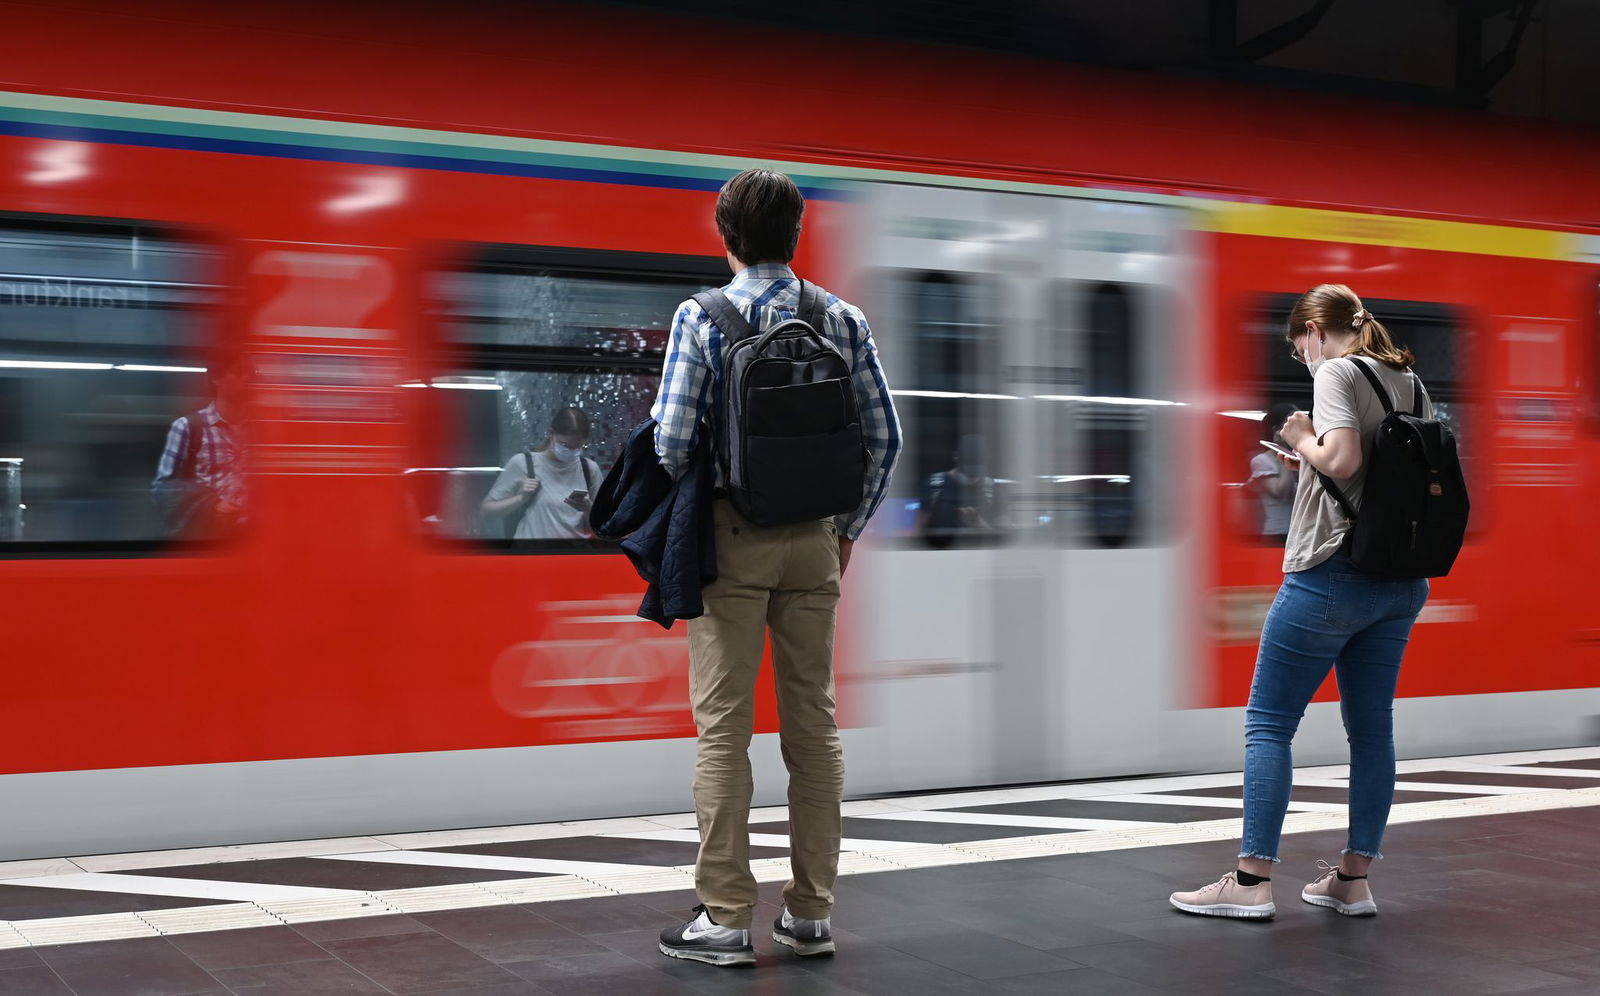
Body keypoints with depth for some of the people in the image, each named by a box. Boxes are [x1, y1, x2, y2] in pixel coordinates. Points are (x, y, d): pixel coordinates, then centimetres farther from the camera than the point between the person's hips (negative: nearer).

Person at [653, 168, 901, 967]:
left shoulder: (702, 318, -7)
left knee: (723, 726, 2)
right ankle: (811, 912, 17)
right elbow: (884, 436, 4)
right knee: (813, 721, 10)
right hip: (812, 541, 3)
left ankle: (725, 917, 5)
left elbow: (672, 440, -11)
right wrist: (847, 528, 14)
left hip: (731, 538, -3)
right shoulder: (843, 319, 3)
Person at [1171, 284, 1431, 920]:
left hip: (1332, 574, -8)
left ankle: (1252, 880, -3)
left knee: (1268, 722, -2)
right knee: (1371, 727, 10)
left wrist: (1302, 439, -3)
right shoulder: (1411, 383, 14)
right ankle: (1354, 879, 15)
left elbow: (1341, 460, -23)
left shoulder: (1337, 372, -8)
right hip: (1402, 581, 8)